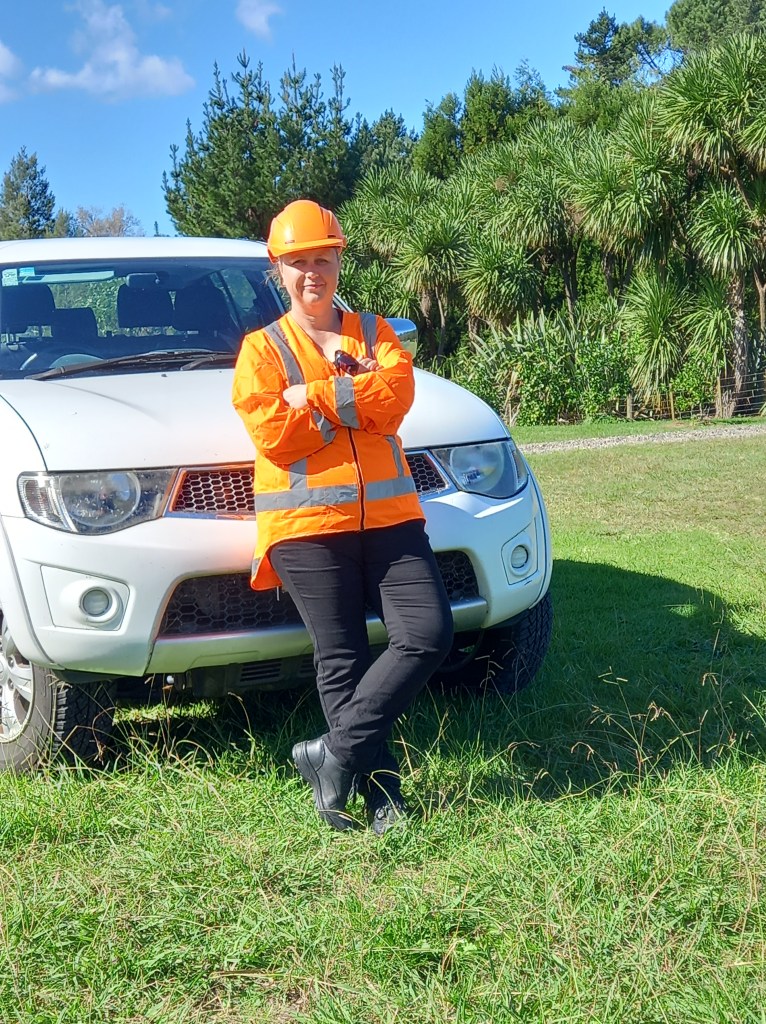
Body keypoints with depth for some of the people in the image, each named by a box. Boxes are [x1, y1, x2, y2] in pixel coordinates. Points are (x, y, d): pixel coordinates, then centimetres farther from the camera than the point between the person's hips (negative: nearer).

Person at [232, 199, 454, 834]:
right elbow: (272, 435, -8)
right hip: (306, 524, -3)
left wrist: (312, 396, -11)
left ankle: (334, 753, -2)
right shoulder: (263, 347, 7)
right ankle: (382, 794, 7)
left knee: (429, 632, -10)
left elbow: (396, 396, -6)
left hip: (388, 514, 3)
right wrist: (357, 401, -5)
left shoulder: (374, 333, 15)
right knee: (343, 662, -2)